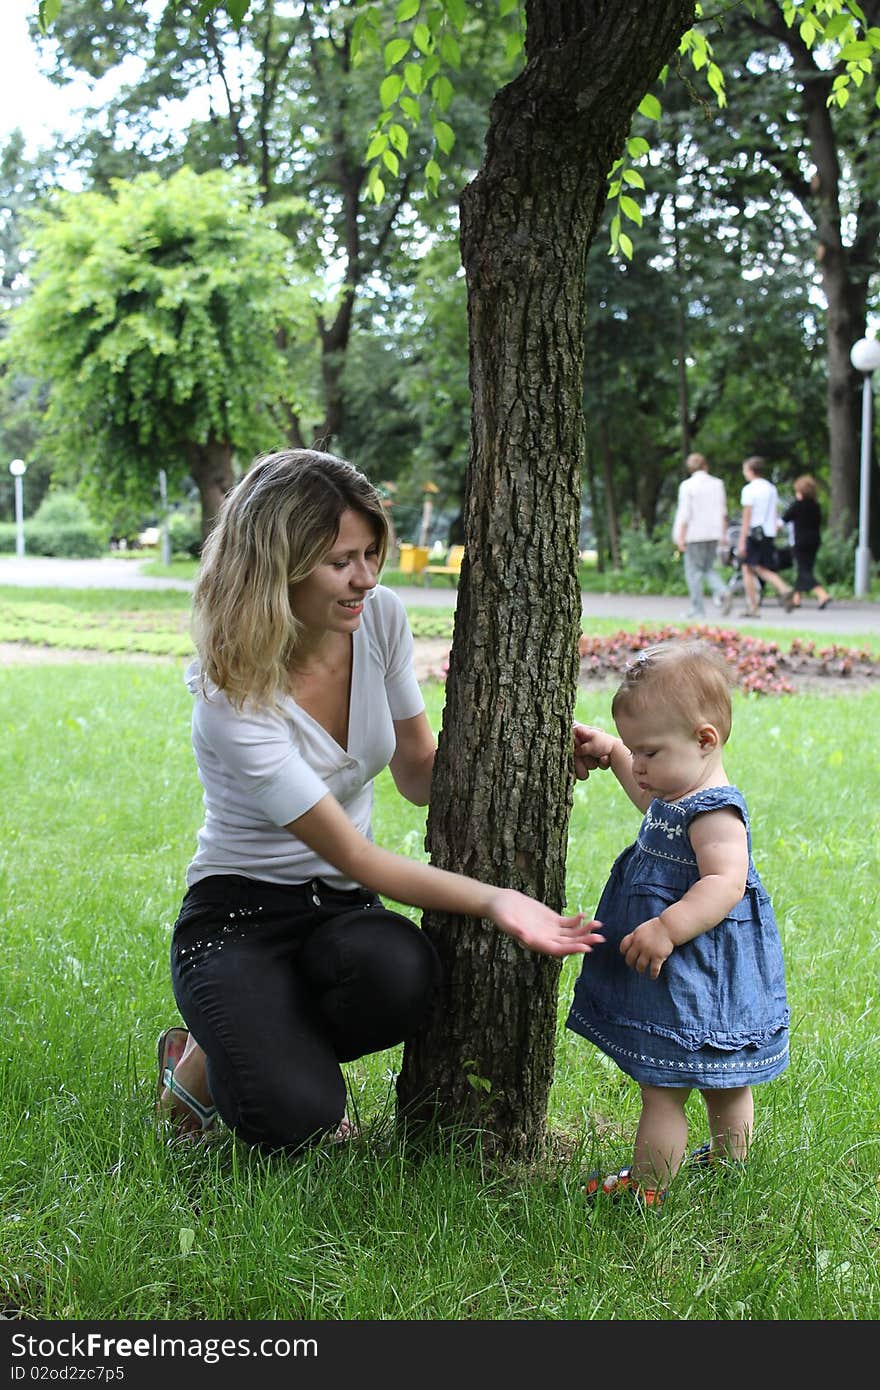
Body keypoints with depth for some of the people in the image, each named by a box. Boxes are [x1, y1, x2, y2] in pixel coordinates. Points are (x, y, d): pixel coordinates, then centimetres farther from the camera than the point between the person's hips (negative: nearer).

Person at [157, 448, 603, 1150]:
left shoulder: (380, 618, -7)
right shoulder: (233, 703, -25)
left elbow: (418, 771, 3)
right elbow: (354, 856, -24)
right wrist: (494, 900, -35)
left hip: (343, 910, 5)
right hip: (240, 919, -5)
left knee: (399, 970, -33)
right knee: (294, 1119, -29)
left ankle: (283, 1048, 1)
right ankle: (198, 1061, 7)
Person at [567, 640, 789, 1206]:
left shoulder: (715, 812, -23)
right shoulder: (676, 794, 8)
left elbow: (726, 882, -35)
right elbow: (648, 797, 32)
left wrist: (668, 929, -41)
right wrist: (611, 752, 27)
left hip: (692, 974, -11)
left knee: (662, 1087, -1)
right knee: (724, 1083, 25)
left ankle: (647, 1187, 9)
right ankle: (730, 1163, 41)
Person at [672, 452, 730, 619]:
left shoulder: (687, 486, -8)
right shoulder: (718, 484, 6)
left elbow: (685, 514, -11)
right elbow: (723, 513, 9)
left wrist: (680, 538, -9)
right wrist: (723, 535, 16)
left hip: (695, 535, -5)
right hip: (714, 533, 5)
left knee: (693, 570, 3)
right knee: (708, 568, 17)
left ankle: (697, 609, 2)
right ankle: (722, 592, -10)